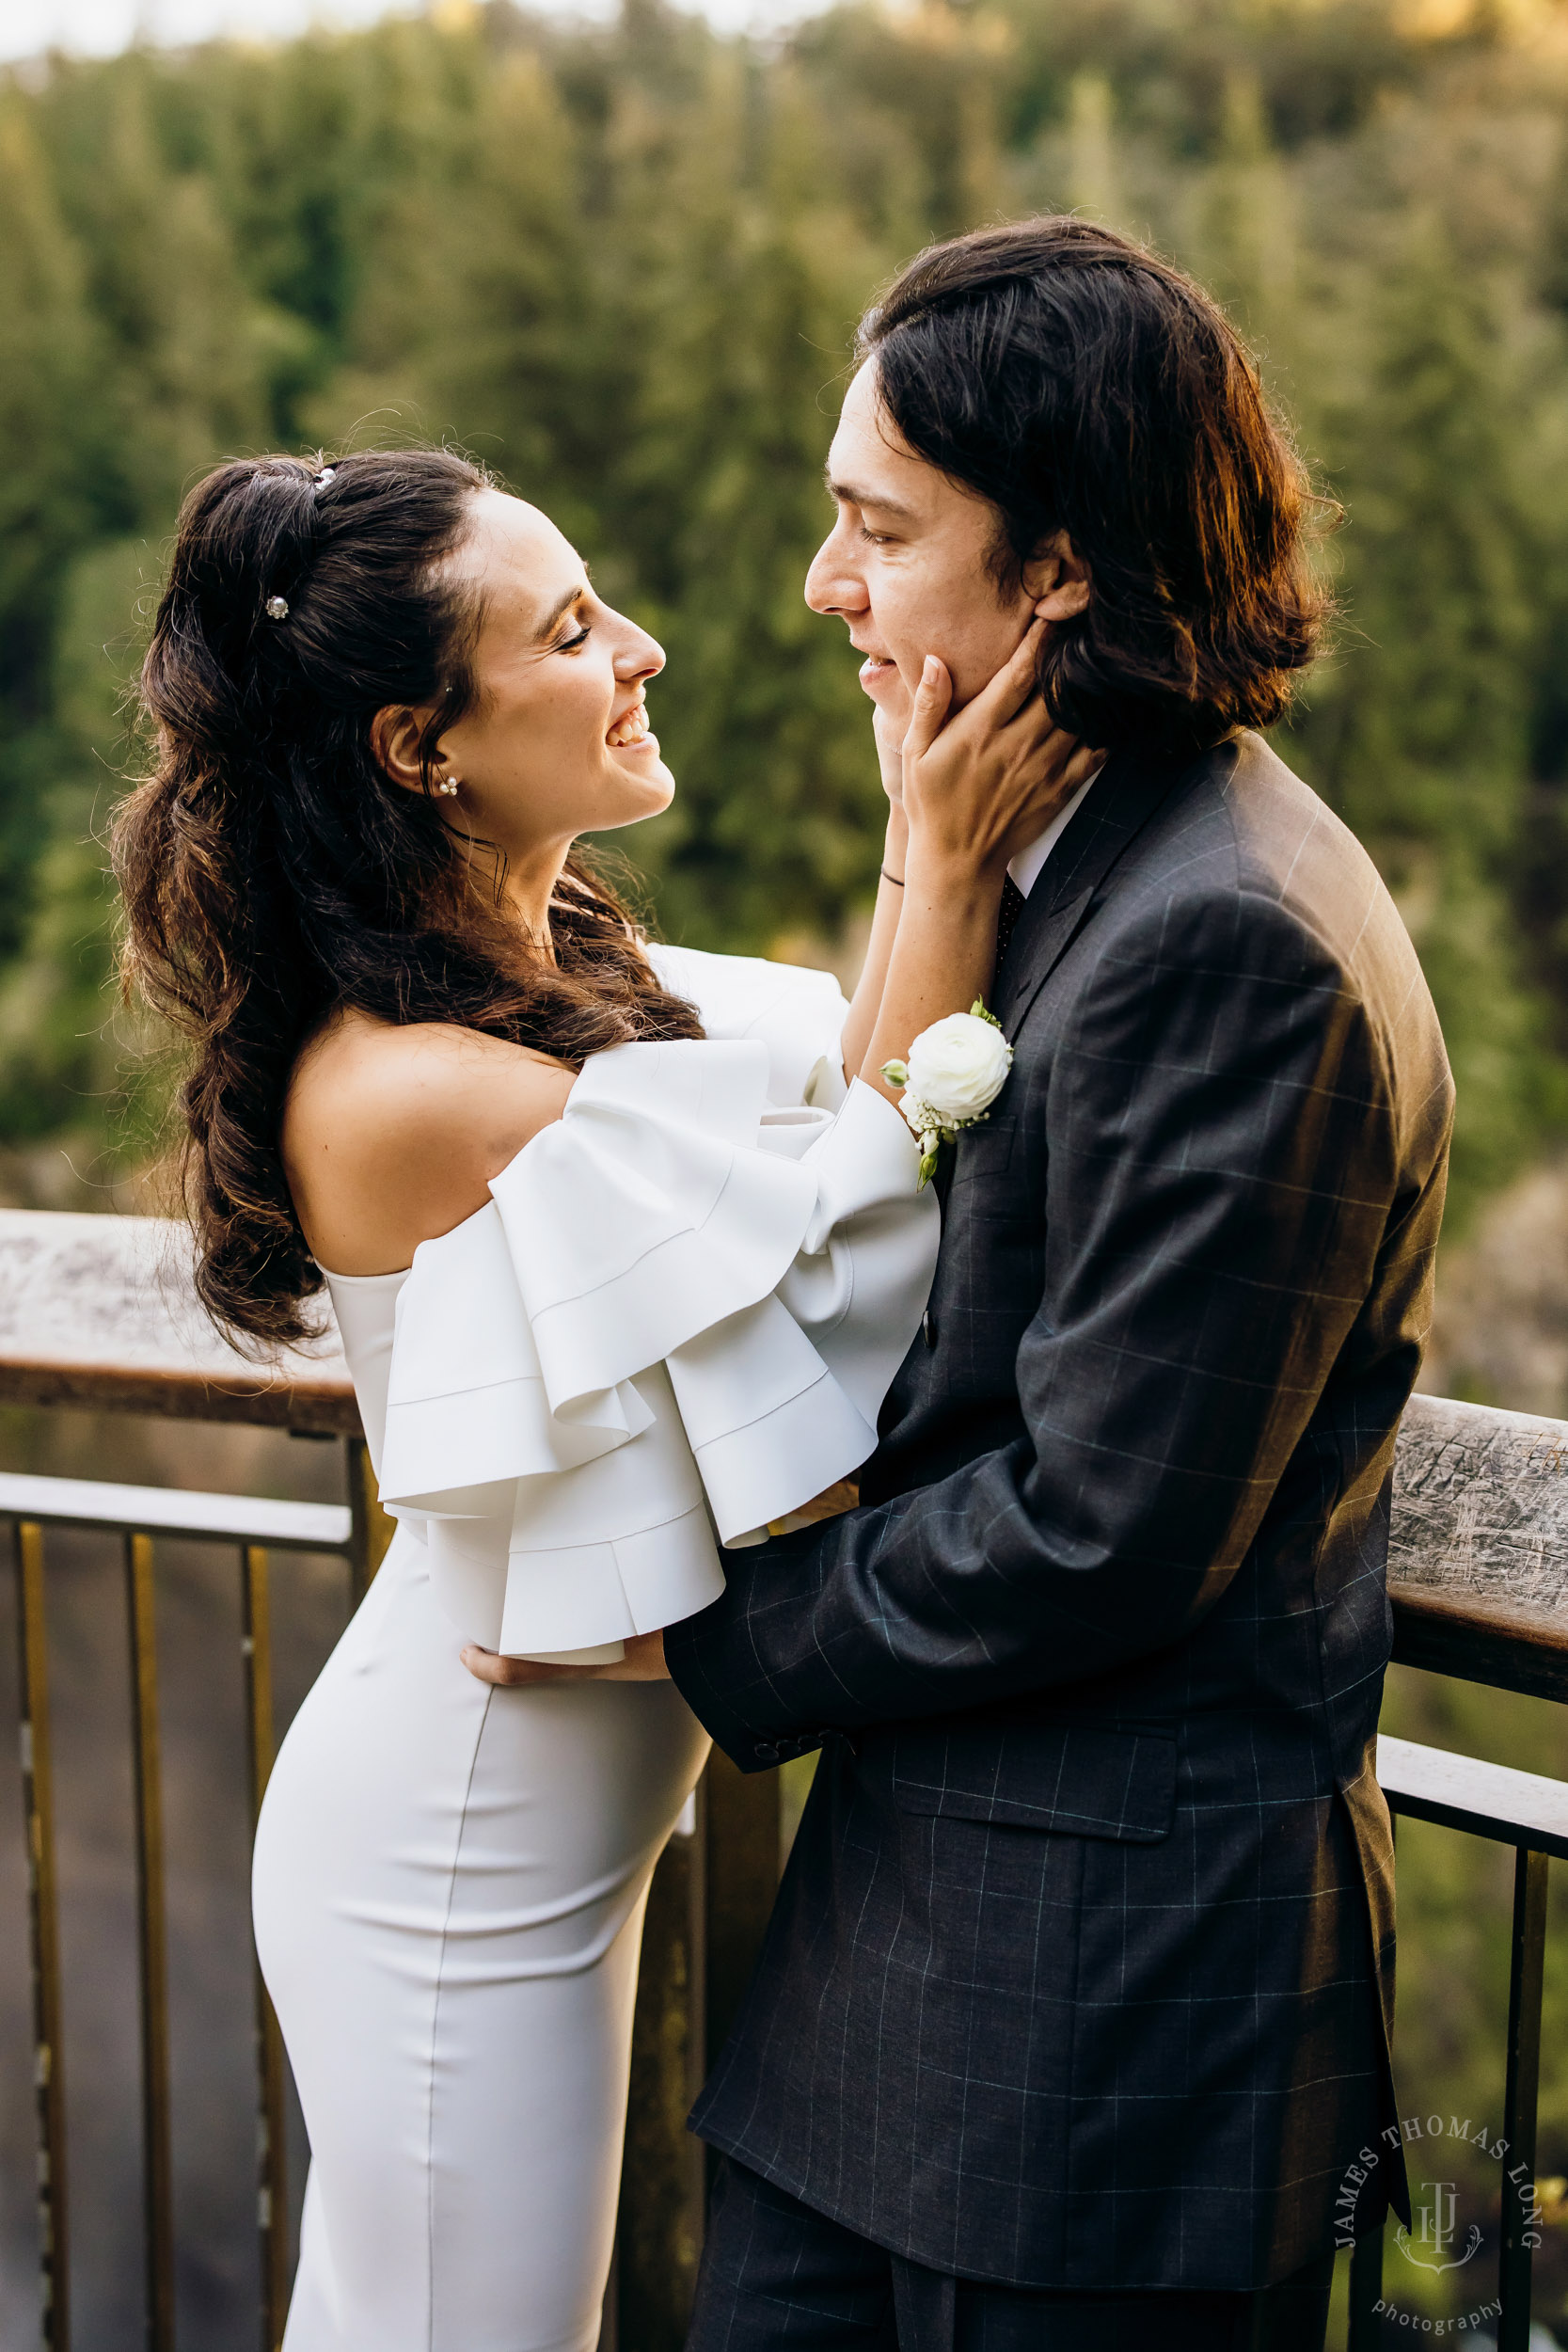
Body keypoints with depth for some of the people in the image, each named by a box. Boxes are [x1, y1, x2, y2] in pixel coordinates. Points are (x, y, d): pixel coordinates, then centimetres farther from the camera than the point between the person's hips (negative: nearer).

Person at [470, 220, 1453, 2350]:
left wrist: (721, 1633, -10)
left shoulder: (1232, 938, -23)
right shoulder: (1083, 858, 9)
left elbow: (1104, 1522, -22)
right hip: (928, 1888, 9)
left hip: (1116, 1974, -9)